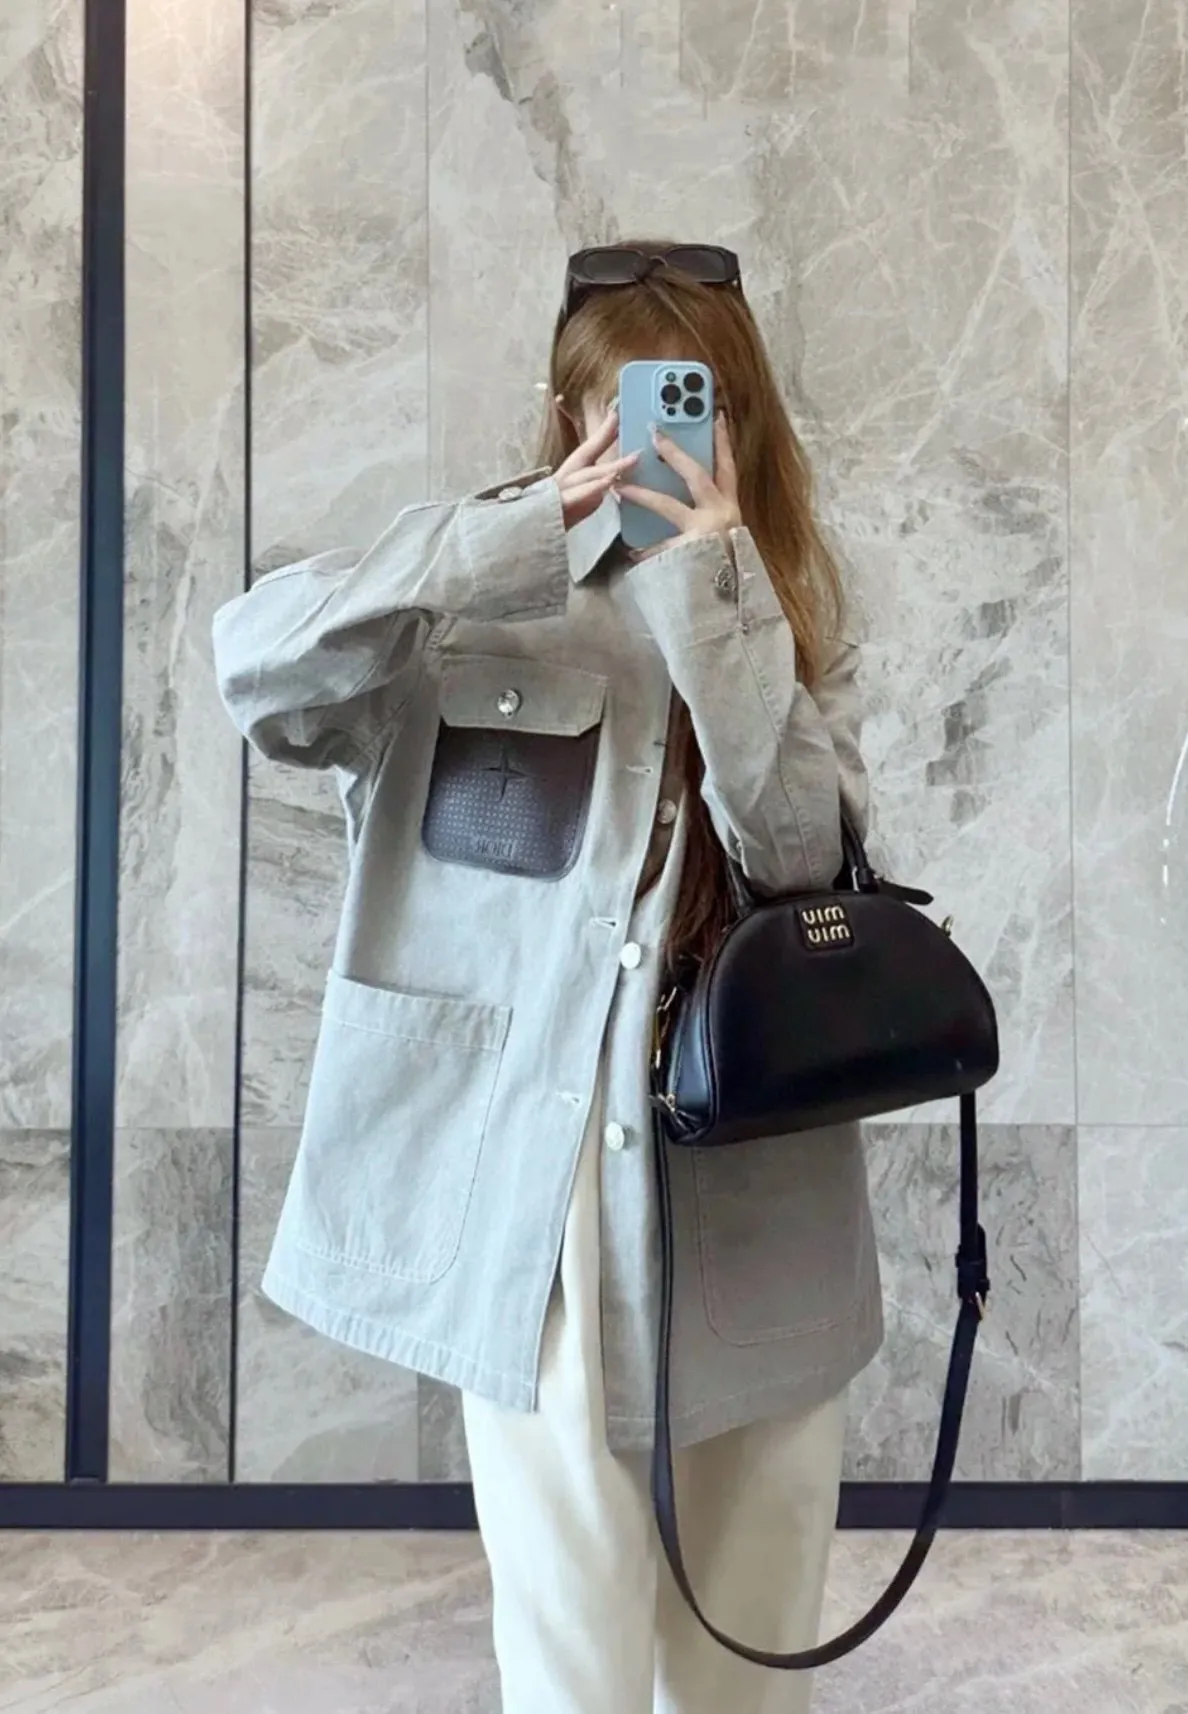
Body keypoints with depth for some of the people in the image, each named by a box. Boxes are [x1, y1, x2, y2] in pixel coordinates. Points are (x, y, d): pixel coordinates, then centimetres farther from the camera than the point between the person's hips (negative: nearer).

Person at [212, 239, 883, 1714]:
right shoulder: (489, 587, -1)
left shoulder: (788, 615, 7)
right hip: (535, 1164, -3)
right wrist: (530, 539, -23)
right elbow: (257, 667, -18)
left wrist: (711, 584, -17)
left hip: (755, 1173, 3)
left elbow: (801, 848, -10)